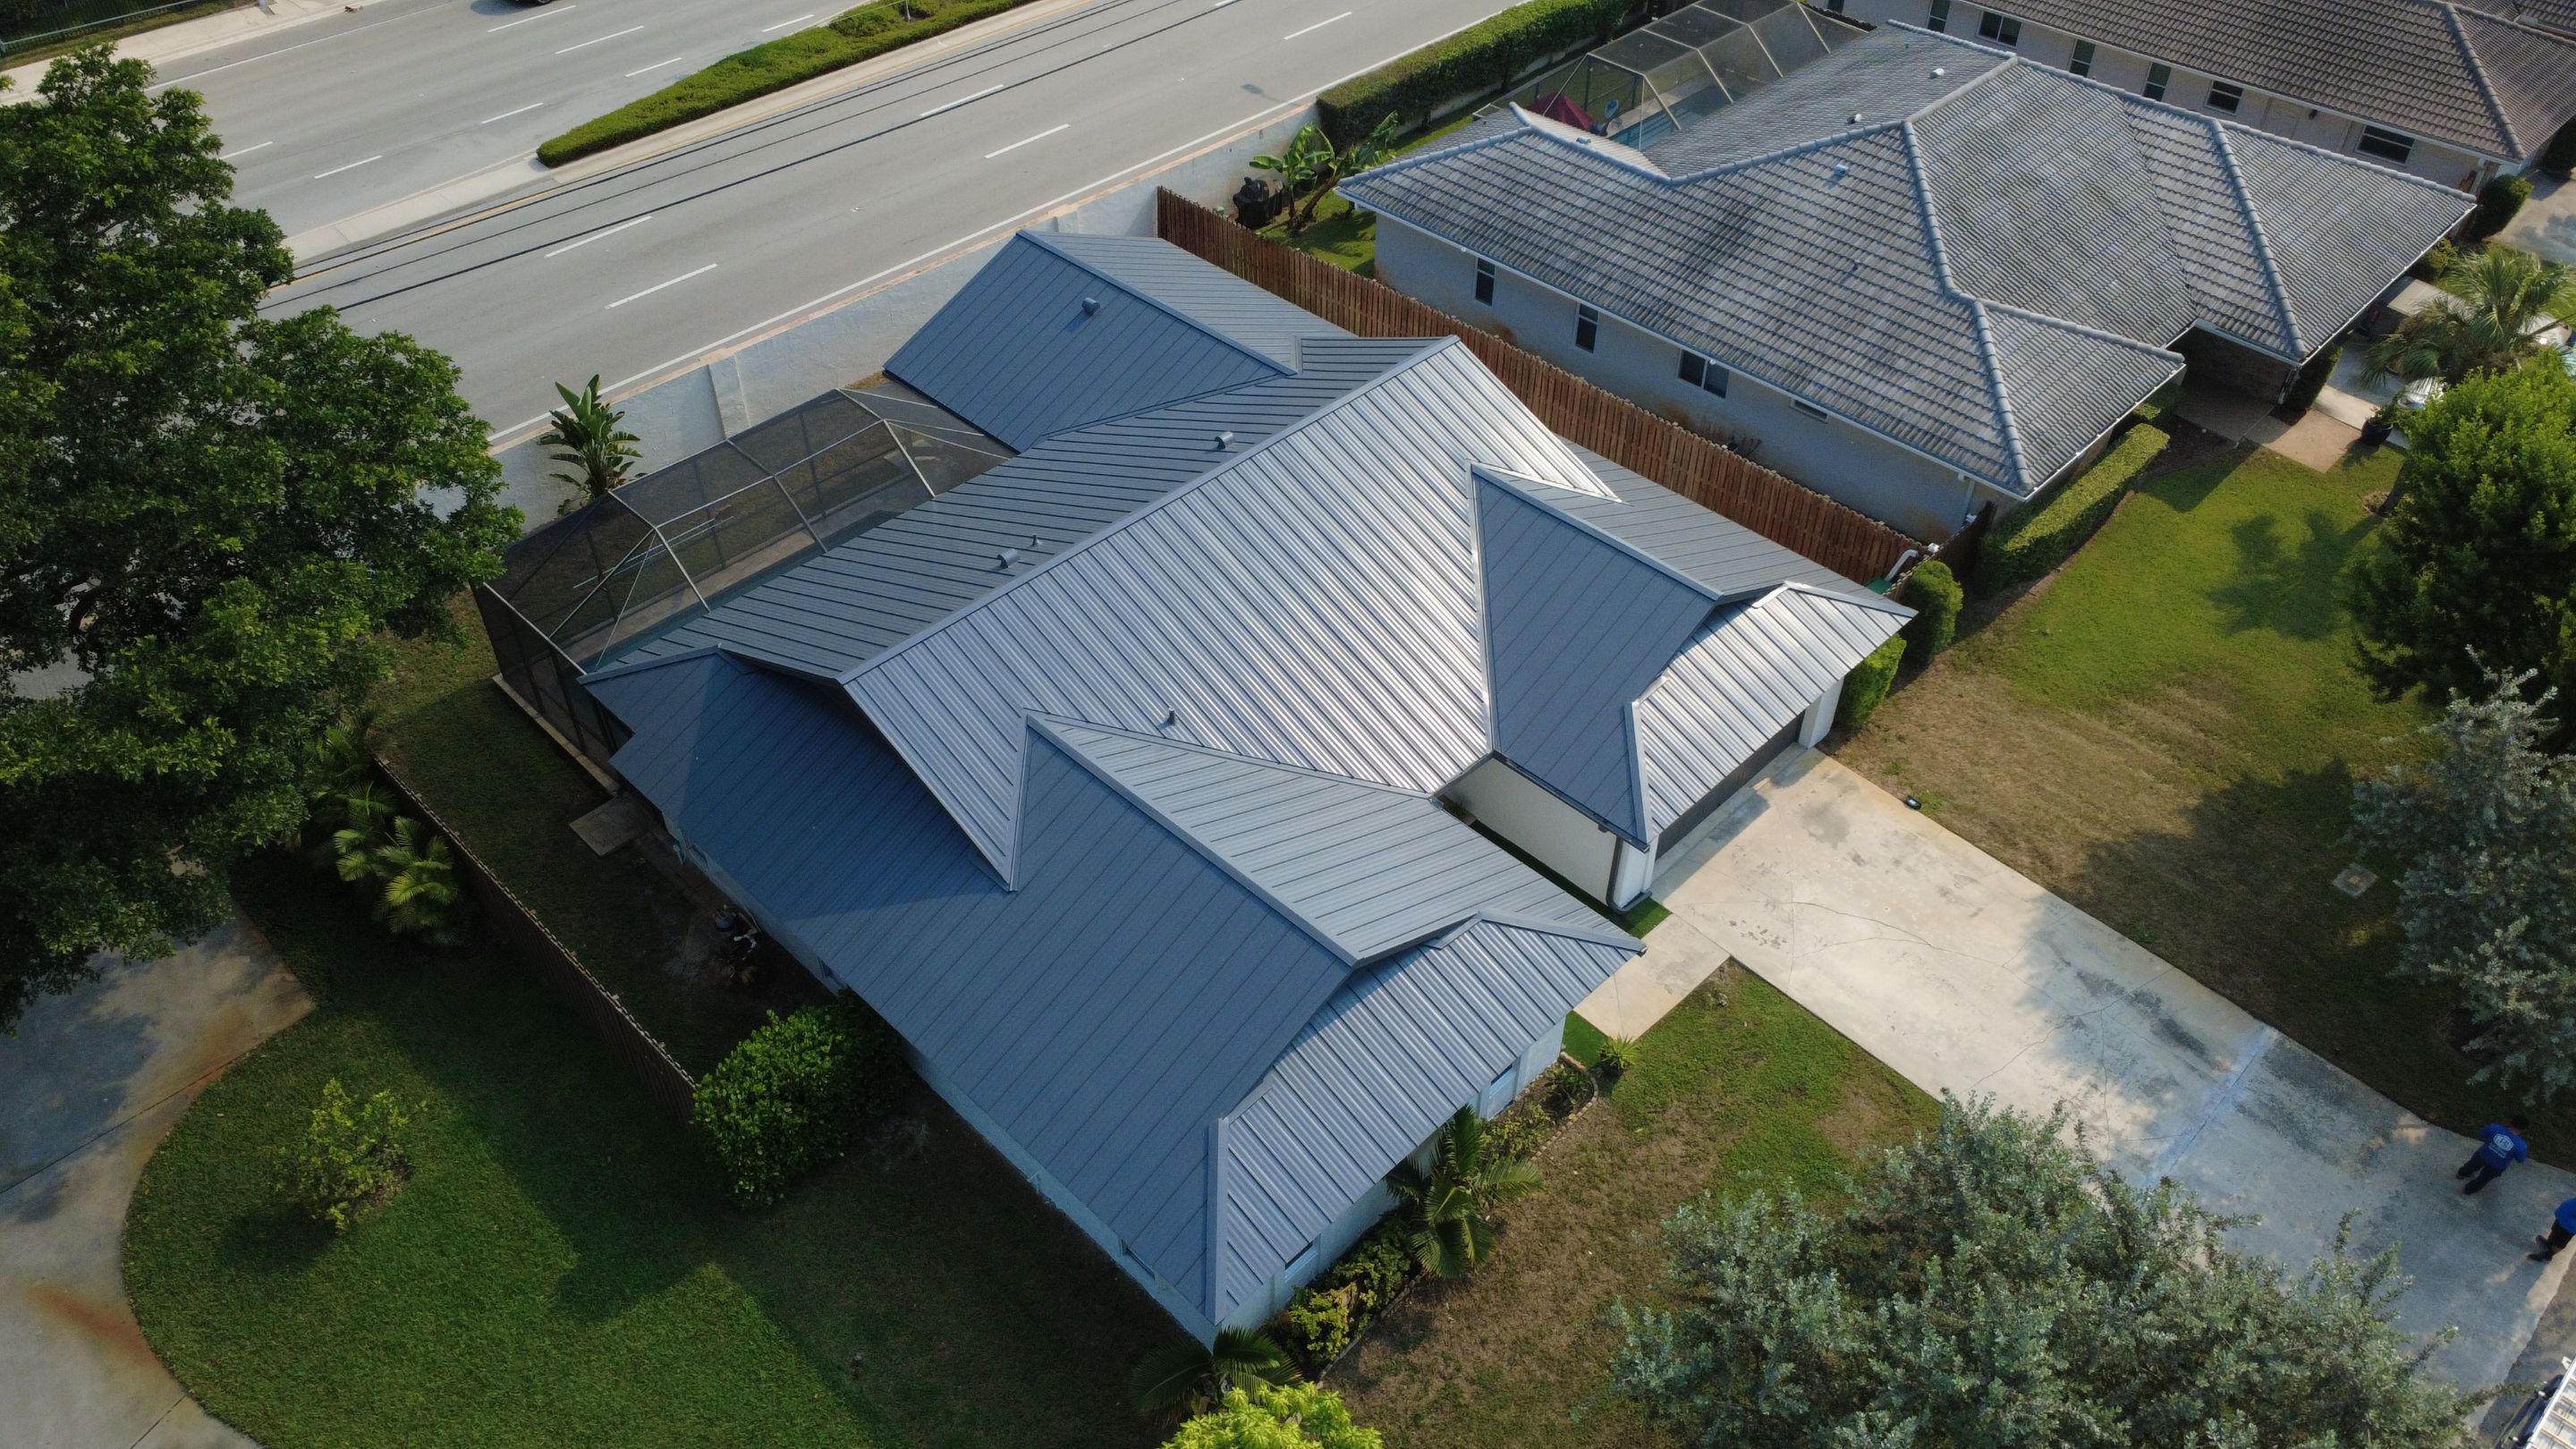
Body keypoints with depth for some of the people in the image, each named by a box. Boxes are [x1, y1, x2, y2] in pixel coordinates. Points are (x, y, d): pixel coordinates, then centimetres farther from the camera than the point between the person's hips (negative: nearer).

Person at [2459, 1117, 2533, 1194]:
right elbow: (2521, 1160, -10)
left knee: (2472, 1166, 36)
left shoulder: (2495, 1127, -27)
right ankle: (2467, 1192, 52)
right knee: (2483, 1179, 29)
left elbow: (2481, 1134, -8)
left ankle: (2461, 1174, 65)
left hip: (2482, 1155, 2)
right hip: (2497, 1167, -1)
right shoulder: (2521, 1146, -31)